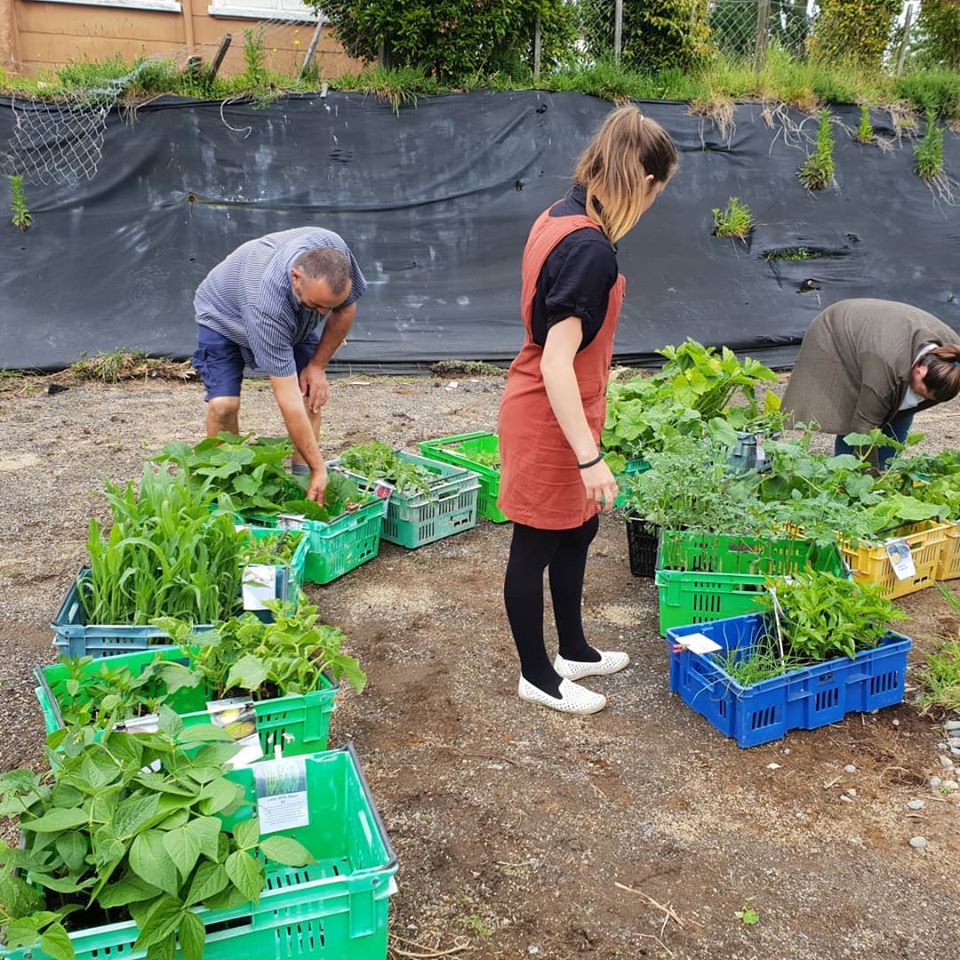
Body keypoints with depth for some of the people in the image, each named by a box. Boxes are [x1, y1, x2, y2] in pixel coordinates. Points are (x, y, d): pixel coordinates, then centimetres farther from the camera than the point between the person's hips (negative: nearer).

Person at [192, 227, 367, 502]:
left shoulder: (334, 250, -34)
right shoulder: (268, 306, -47)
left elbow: (346, 309, -10)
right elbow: (288, 401, -44)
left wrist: (318, 364, -12)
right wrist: (319, 468, -42)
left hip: (293, 318, 5)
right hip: (224, 314, -5)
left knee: (313, 392, -13)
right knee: (223, 404, -22)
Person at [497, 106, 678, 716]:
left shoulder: (558, 218, 4)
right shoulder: (591, 249, -25)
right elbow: (557, 361, -29)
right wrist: (590, 457, -28)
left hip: (545, 410, 10)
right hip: (549, 421, -10)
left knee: (578, 529, 22)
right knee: (538, 546, 7)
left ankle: (574, 652, 40)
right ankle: (537, 676, 27)